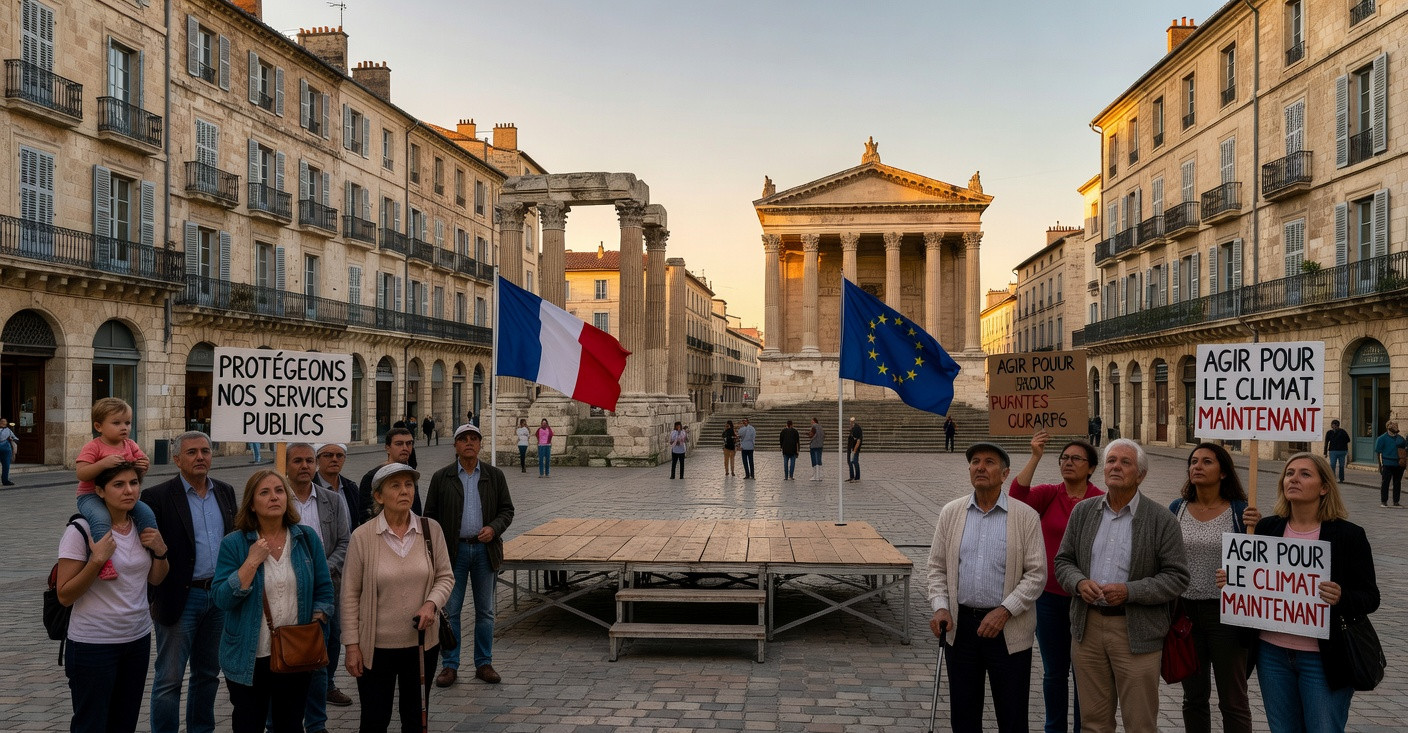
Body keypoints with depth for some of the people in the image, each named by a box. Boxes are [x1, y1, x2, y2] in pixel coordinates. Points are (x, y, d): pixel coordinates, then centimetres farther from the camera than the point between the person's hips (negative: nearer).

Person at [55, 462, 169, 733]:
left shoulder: (143, 526, 3)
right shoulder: (80, 531, -14)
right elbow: (64, 596, -14)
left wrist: (160, 550, -4)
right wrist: (97, 560, -25)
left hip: (138, 639, 5)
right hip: (93, 645, -5)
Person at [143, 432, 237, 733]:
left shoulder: (226, 492, 8)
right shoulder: (158, 497, -9)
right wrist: (152, 599, -14)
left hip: (220, 596, 5)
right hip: (181, 598, -5)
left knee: (208, 674, 16)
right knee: (168, 679, 3)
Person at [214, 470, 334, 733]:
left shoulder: (307, 538, 0)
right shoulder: (234, 544, -6)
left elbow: (324, 590, 5)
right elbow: (222, 600, -13)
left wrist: (315, 626, -10)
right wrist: (252, 562, -20)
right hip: (249, 658, -1)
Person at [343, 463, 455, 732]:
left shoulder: (431, 530, -3)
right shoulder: (362, 536, -10)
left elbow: (445, 576, 4)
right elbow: (350, 594, -5)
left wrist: (432, 603, -16)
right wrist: (352, 644, -5)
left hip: (422, 642, 2)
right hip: (376, 646, -2)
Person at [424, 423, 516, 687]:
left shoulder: (495, 476, 5)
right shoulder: (441, 477, 2)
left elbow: (507, 510, 7)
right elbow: (430, 515, 4)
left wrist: (494, 528, -13)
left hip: (485, 549, 1)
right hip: (453, 550, -1)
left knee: (485, 611, 8)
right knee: (449, 611, 1)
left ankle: (484, 663, 19)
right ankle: (449, 665, 11)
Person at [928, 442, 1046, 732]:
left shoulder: (1026, 517, -4)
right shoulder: (951, 512, 4)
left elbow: (1036, 573, -6)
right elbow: (937, 566, 7)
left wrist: (1005, 610, -16)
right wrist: (940, 607, -7)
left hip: (1008, 629, -2)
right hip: (960, 624, 3)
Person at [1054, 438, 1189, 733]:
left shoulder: (1162, 520, -4)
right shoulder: (1082, 512, 7)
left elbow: (1177, 577, -7)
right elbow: (1063, 561, 11)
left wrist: (1129, 592, -18)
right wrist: (1079, 582, -10)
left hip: (1136, 631, -3)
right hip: (1087, 627, 3)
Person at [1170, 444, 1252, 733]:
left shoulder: (1240, 511, -6)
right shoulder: (1177, 508, 4)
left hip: (1225, 612, -3)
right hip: (1185, 611, 3)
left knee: (1233, 701, 7)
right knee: (1193, 696, 15)